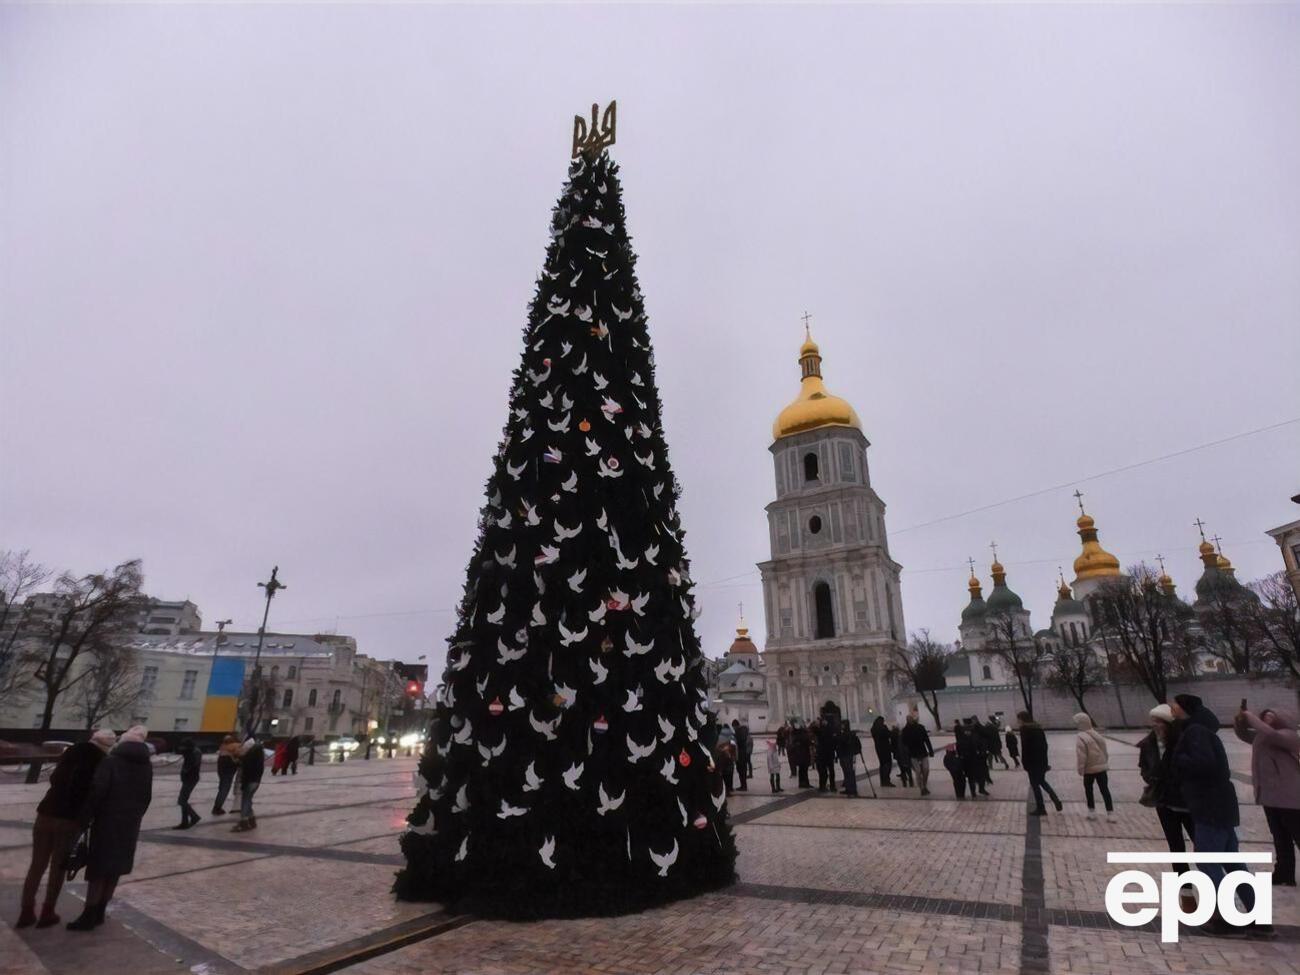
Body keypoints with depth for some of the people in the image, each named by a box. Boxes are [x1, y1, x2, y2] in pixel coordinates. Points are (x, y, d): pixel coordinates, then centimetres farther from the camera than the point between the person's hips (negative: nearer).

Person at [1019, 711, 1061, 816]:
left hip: (1033, 762, -8)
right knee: (1042, 781, 24)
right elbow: (1045, 745, 13)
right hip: (1042, 760, 8)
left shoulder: (1024, 729, -12)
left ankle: (1040, 808, 8)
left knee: (1035, 785, 3)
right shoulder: (1039, 727, 11)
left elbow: (1025, 747, -16)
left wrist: (1025, 764, -10)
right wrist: (1044, 760, 18)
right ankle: (1057, 801, 13)